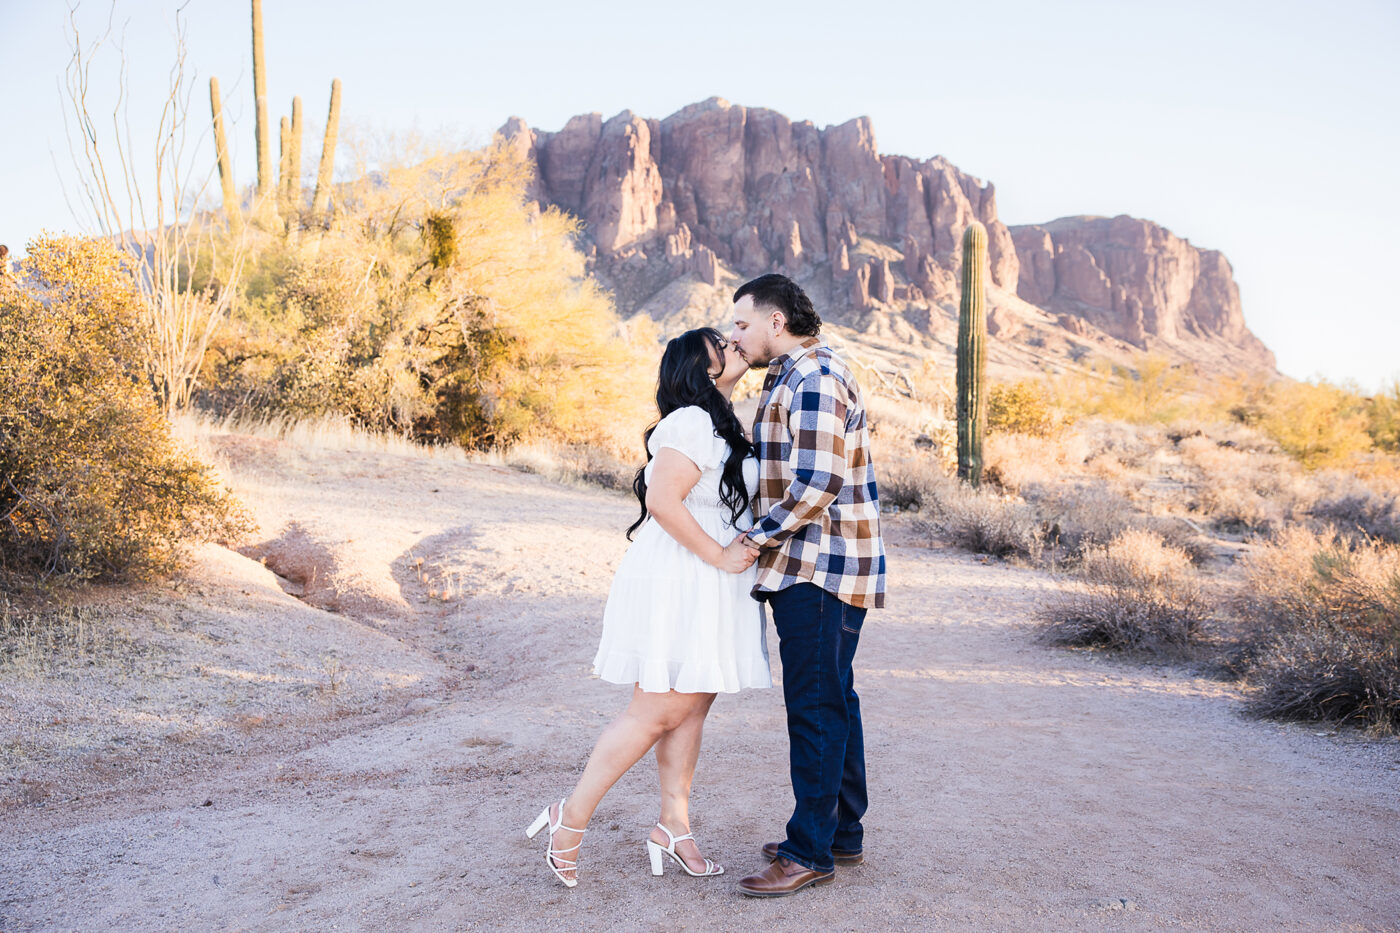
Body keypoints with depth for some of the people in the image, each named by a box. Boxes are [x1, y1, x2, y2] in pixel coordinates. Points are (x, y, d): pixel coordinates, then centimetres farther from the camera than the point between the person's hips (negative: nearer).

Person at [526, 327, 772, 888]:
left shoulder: (718, 426, 18)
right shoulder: (693, 422, -15)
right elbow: (662, 501, -25)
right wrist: (719, 556, -19)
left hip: (706, 590, 10)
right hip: (678, 585, -10)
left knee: (692, 707, 10)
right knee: (658, 711, -7)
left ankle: (673, 827, 18)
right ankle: (572, 817, 4)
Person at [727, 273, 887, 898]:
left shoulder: (814, 377, -15)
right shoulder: (792, 377, 19)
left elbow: (818, 482, -24)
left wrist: (758, 537, -15)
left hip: (818, 568, -11)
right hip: (815, 565, 11)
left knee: (814, 706, -5)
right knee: (832, 700, 15)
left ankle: (810, 852, 4)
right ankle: (843, 835, 26)